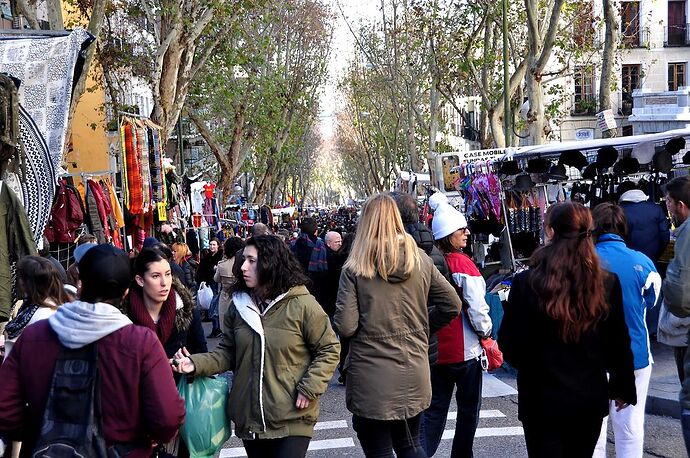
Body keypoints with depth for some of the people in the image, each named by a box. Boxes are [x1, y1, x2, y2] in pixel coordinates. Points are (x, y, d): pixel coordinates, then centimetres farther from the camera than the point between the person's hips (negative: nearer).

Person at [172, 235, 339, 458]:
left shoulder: (302, 305, -11)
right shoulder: (239, 305, 3)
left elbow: (329, 349, -5)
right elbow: (228, 352, 8)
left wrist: (309, 389, -12)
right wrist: (197, 364, -9)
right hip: (249, 418, 5)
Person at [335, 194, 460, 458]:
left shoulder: (355, 268, -11)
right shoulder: (420, 260, 1)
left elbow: (345, 327, -15)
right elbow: (452, 305, 5)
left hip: (372, 380, -4)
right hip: (414, 376, 4)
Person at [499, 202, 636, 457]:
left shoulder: (526, 283, -15)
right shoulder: (607, 284, -6)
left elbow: (509, 345, -11)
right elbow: (619, 344, 2)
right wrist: (623, 387, 16)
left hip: (542, 399, -3)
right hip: (590, 399, 4)